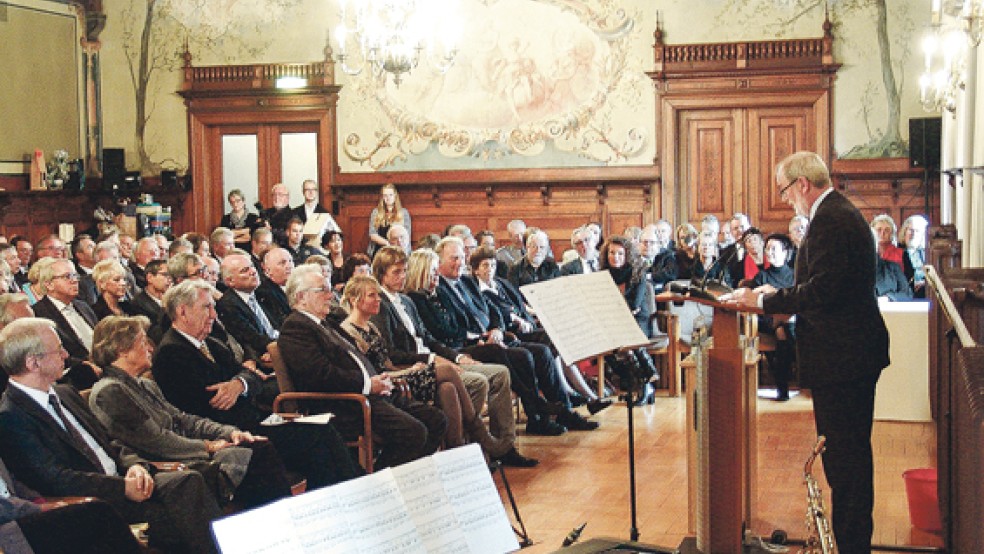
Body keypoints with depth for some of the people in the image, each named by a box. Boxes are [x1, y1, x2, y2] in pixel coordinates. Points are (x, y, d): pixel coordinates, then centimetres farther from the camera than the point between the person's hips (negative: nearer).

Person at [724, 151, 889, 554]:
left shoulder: (830, 220, -19)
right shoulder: (840, 212, 16)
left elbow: (821, 291, -25)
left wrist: (765, 301, -15)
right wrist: (775, 295, 9)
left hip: (840, 357, -11)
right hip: (857, 353, 11)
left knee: (843, 457, -4)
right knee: (850, 454, 18)